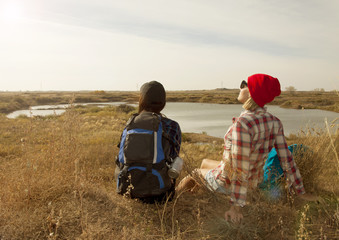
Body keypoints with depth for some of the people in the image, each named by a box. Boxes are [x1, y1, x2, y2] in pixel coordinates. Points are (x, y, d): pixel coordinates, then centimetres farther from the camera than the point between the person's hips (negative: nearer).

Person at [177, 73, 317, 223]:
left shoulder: (242, 124, -35)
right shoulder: (274, 122, -12)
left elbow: (241, 170, -32)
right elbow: (286, 159, -7)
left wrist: (236, 206, -24)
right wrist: (300, 192, 3)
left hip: (227, 182, -7)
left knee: (197, 172, 23)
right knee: (204, 162, 33)